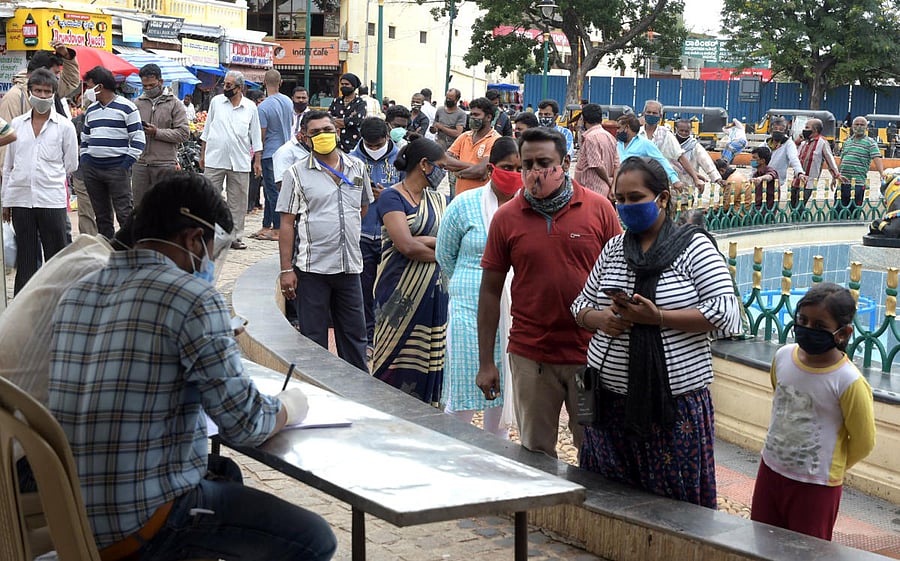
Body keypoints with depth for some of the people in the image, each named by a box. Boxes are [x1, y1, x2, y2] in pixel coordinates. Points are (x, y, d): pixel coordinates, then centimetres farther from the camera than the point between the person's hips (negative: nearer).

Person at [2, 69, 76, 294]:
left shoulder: (64, 126, 1)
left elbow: (71, 165, 7)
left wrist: (50, 178, 8)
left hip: (52, 200, -3)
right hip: (20, 199, 3)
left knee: (56, 256, 1)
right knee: (25, 258, 8)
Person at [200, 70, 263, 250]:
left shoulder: (250, 107, 3)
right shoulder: (216, 102, 5)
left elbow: (256, 137, 8)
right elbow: (207, 130, 12)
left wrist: (257, 161, 4)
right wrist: (202, 154, 10)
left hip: (240, 163, 0)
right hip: (214, 160, 0)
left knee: (238, 202, 5)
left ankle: (235, 237, 13)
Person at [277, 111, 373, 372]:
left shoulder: (357, 167, 8)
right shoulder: (297, 173, -3)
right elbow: (286, 224, -4)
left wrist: (345, 232, 13)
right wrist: (286, 270, -9)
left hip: (350, 265, 3)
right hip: (312, 267, -3)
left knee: (354, 335, 12)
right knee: (313, 339, 5)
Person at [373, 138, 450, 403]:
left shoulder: (439, 200, 13)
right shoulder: (392, 197, -7)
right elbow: (406, 246, -18)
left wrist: (422, 240, -16)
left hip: (433, 292, 6)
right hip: (402, 292, -6)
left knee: (429, 360, 7)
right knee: (398, 359, 1)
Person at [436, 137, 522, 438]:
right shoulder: (465, 204, -2)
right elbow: (444, 255, 9)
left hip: (517, 309, 3)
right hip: (471, 310, -2)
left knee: (506, 384, 14)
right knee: (464, 389, -2)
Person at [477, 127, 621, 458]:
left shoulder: (599, 209, -2)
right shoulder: (506, 218, -1)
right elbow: (490, 290, 3)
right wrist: (486, 362, 1)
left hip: (591, 354, 0)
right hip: (530, 356, 1)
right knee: (536, 453, 11)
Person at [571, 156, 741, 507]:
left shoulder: (693, 247, -2)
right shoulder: (613, 249, 13)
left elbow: (727, 314, -11)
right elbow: (581, 305, 19)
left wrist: (658, 317, -18)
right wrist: (600, 319, -5)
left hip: (673, 405, -4)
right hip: (609, 400, 5)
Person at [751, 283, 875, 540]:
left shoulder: (849, 382, -22)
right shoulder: (783, 356, -6)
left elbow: (863, 442, -9)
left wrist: (831, 467, 5)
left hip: (816, 485, -5)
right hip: (770, 470, 5)